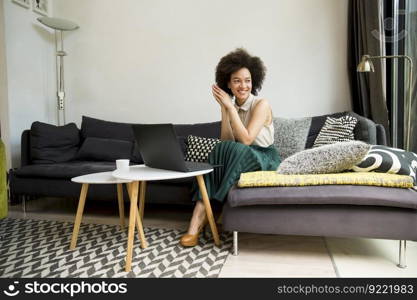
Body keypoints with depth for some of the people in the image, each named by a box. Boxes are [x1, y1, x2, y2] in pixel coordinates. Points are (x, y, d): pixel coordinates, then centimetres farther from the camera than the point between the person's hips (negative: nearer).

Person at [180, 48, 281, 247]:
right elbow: (225, 142, -6)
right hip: (242, 158, 5)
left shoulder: (261, 104, -12)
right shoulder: (231, 107, 5)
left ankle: (201, 217, -24)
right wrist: (224, 109, -14)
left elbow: (246, 140, -24)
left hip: (266, 160, -4)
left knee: (231, 151, -34)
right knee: (221, 151, -30)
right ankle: (197, 221, -33)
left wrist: (230, 107, -22)